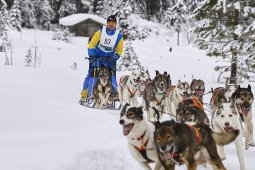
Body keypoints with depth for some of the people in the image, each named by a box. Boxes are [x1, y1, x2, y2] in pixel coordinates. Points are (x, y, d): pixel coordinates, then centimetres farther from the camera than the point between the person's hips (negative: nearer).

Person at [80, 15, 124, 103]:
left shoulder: (119, 36, -4)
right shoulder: (101, 31, -7)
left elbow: (119, 51, 3)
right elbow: (92, 43, -4)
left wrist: (115, 57, -15)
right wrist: (91, 55, -14)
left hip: (109, 58, 1)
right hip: (97, 56, -1)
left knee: (111, 76, -11)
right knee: (92, 75, -9)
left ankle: (114, 95, -5)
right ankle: (84, 95, -5)